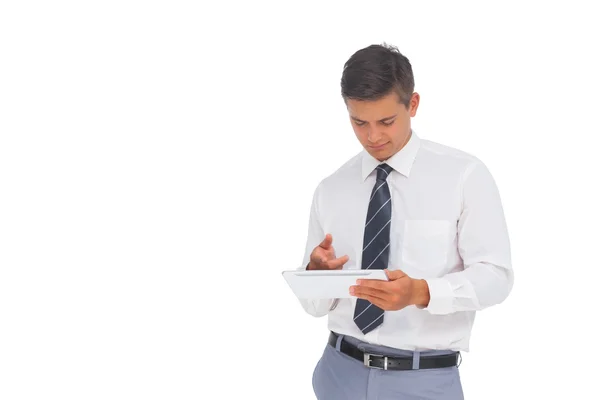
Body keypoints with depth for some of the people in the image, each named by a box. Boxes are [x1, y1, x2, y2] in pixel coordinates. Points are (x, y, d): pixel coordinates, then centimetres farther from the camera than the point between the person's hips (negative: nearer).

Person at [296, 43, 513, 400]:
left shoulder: (464, 175, -5)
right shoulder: (330, 190, 4)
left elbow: (495, 275, -10)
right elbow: (316, 304, 5)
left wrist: (420, 292, -25)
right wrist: (317, 272, -16)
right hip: (342, 370, 3)